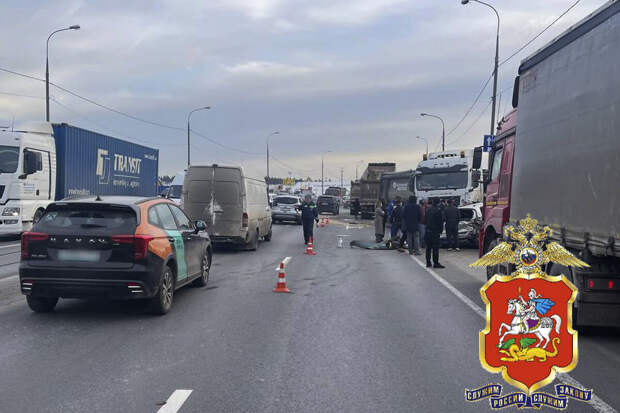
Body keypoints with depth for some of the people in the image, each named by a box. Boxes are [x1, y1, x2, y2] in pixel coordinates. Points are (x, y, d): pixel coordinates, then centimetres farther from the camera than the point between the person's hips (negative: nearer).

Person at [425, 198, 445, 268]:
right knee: (435, 248, -4)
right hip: (435, 231, -6)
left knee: (428, 247, 12)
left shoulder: (428, 210, 7)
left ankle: (428, 262, 14)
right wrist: (441, 231, -1)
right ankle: (435, 263, -4)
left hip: (428, 231, 6)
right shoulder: (439, 211, -13)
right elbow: (441, 222, -11)